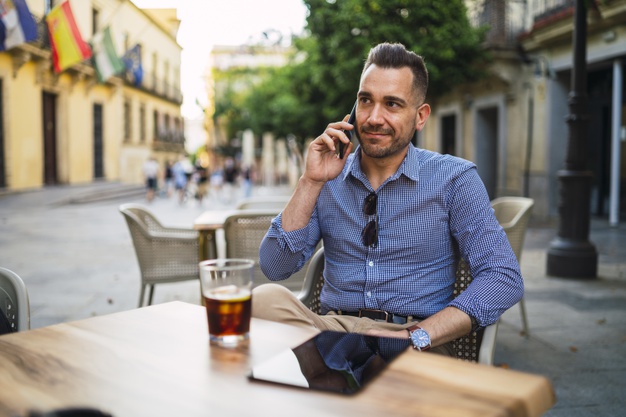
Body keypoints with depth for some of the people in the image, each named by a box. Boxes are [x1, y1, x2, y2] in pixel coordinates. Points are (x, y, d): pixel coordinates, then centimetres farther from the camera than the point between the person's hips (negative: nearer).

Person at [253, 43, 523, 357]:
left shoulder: (454, 179, 0)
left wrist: (418, 336, -22)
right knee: (264, 298, -28)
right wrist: (311, 182, -10)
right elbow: (274, 267, 0)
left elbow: (505, 278, -9)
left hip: (414, 341, -2)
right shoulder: (329, 179, 8)